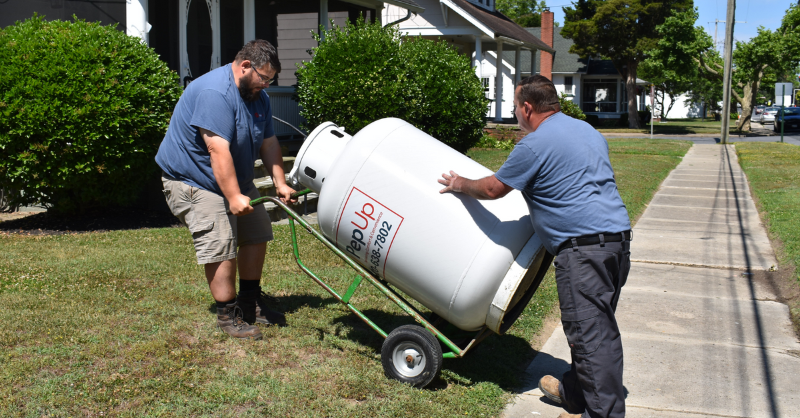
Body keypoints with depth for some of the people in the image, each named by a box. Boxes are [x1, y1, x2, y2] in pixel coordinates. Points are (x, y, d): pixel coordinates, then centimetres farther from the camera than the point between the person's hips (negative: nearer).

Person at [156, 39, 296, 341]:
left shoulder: (258, 96, 4)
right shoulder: (214, 93, -28)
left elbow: (268, 142, 7)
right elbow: (218, 151, -34)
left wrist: (280, 183, -2)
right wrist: (234, 197, -36)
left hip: (236, 178, 10)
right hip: (193, 180, -10)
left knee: (257, 234, 10)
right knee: (220, 247, -14)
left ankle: (250, 302, 22)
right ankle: (228, 315, -1)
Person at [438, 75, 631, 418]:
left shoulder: (535, 144, -9)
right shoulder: (588, 131, 19)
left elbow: (493, 188, 1)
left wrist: (460, 184, 20)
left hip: (584, 245, -10)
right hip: (618, 237, 10)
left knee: (589, 332, -5)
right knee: (598, 327, 18)